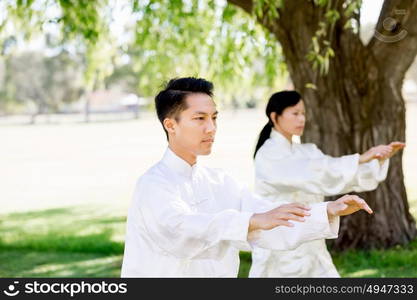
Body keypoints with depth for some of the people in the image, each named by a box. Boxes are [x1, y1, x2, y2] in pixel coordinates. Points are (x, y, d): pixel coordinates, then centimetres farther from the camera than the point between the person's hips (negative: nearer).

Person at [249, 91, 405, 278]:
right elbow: (313, 174, -27)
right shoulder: (268, 155, -13)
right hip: (281, 251, -7)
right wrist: (360, 158, -30)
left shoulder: (306, 152, 10)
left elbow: (349, 176, 1)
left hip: (310, 249, 7)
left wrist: (380, 159, -15)